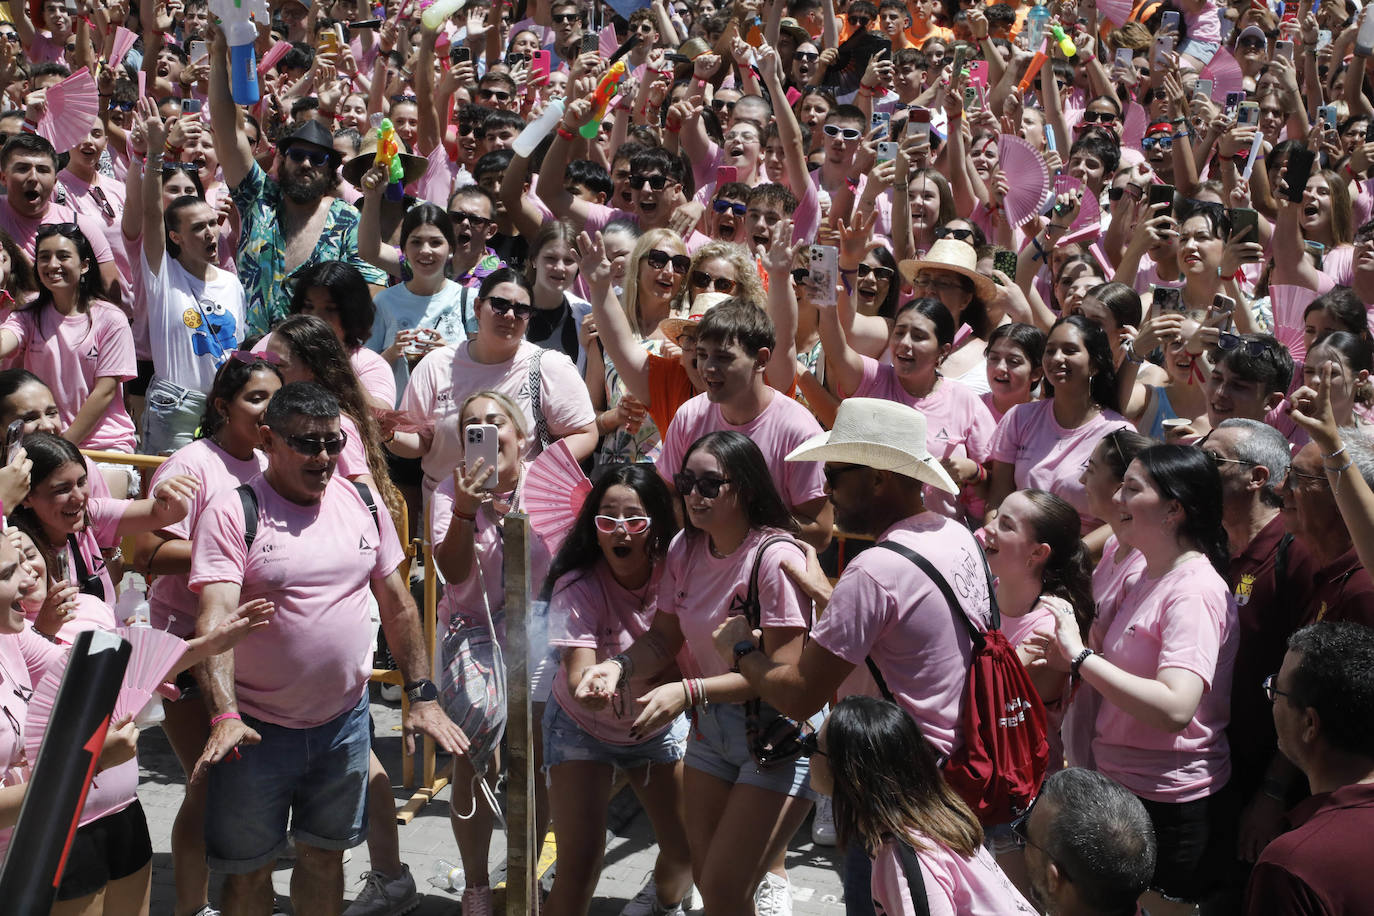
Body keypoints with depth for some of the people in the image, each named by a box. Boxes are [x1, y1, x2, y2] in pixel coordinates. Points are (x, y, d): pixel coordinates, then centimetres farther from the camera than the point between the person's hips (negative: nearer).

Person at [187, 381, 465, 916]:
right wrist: (224, 716, -35)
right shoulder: (232, 513, -12)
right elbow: (214, 620, -23)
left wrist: (422, 696, 5)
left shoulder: (363, 502, 3)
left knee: (325, 855, 17)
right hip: (258, 725, -4)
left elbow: (397, 602, 9)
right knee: (248, 869, 8)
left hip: (345, 719, 4)